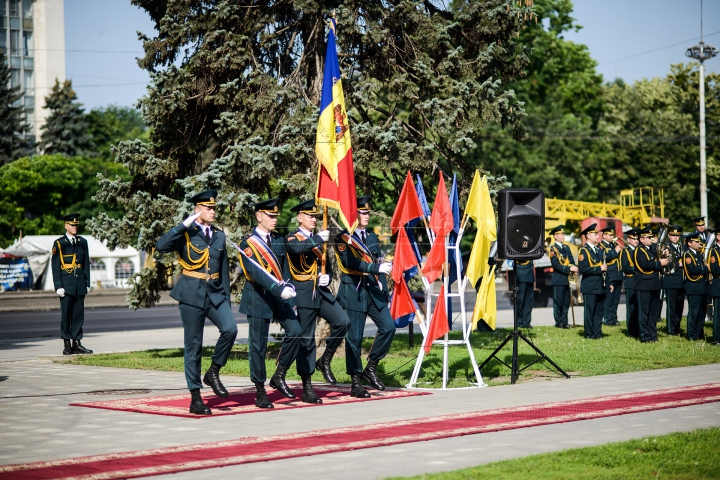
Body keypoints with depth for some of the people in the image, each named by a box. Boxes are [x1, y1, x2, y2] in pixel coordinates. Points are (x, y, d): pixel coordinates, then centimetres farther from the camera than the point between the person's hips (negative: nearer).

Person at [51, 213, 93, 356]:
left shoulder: (83, 242, 12)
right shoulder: (59, 243, 0)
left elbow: (86, 263, 14)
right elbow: (55, 266, -3)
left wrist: (87, 283, 8)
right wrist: (58, 286, -9)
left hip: (80, 284, 4)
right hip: (66, 283, -4)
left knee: (79, 314, 4)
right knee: (66, 314, -2)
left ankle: (77, 343, 8)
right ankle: (66, 344, 2)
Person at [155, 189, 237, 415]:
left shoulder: (219, 236, 13)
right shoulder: (186, 233, -1)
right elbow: (161, 246, -20)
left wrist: (227, 299, 12)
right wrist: (184, 224, -21)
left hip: (216, 293, 4)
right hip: (192, 294, -4)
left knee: (230, 329, -20)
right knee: (193, 345, -1)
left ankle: (213, 372, 1)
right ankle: (195, 398, 6)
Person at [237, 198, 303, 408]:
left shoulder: (279, 240, 11)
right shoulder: (248, 243, -9)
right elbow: (256, 273, -21)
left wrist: (289, 293, 7)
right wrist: (279, 290, -31)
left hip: (280, 297, 5)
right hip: (258, 299, -5)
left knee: (295, 331, -12)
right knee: (258, 345, 0)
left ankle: (279, 376, 4)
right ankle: (260, 391, 9)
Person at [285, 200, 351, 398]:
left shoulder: (318, 239, 18)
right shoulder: (293, 238, -3)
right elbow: (296, 248, -28)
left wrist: (327, 278, 3)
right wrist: (318, 239, -28)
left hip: (322, 292, 6)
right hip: (304, 293, -6)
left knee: (342, 322, -14)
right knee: (306, 339, -3)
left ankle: (325, 360, 6)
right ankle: (307, 387, 3)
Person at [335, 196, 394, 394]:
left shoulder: (372, 237, 16)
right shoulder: (343, 238, -6)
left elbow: (379, 264, 15)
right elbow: (351, 262, -20)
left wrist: (383, 287, 4)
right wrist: (378, 268, -27)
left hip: (374, 291, 6)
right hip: (354, 291, -6)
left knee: (388, 327, -6)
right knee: (354, 337, -1)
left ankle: (371, 368, 9)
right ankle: (356, 381, 7)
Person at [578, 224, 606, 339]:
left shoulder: (599, 250, 17)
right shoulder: (584, 250, -8)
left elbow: (604, 266, 23)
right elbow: (583, 269, -19)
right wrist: (599, 269, -19)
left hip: (600, 286, 7)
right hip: (590, 287, -7)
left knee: (599, 310, 9)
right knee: (589, 311, -2)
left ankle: (597, 332, 15)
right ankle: (589, 334, 3)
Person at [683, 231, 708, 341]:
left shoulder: (700, 254, 19)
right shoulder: (687, 255, -9)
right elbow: (692, 270, -22)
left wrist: (705, 268, -4)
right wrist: (705, 268, -14)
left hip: (702, 288, 9)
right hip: (694, 288, -9)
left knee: (702, 312, 11)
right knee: (694, 312, -6)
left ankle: (700, 335, 18)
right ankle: (692, 336, -1)